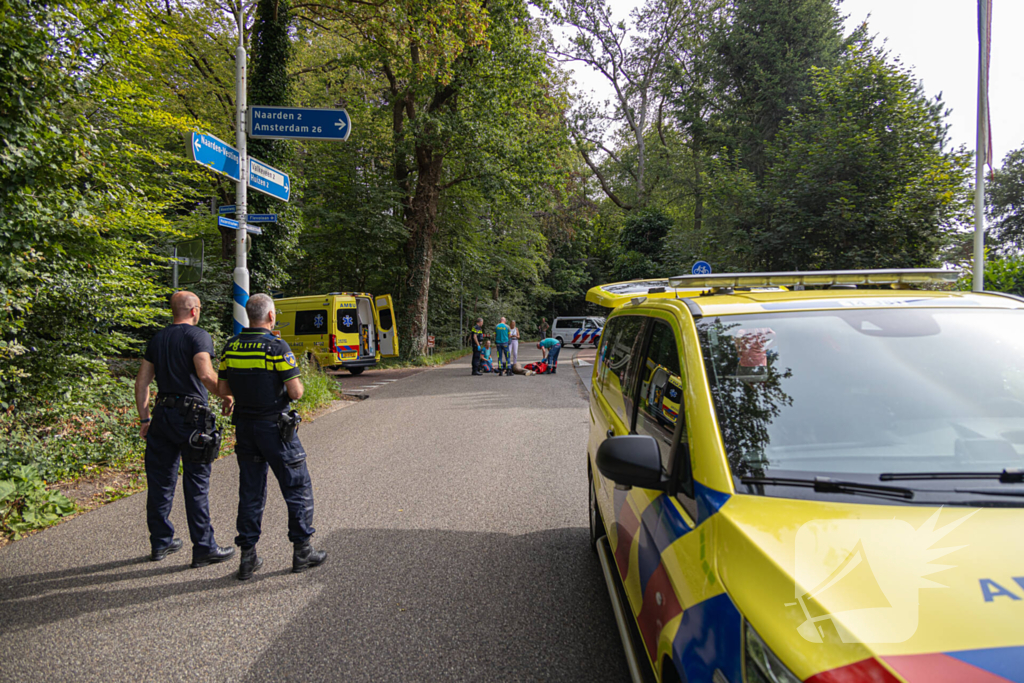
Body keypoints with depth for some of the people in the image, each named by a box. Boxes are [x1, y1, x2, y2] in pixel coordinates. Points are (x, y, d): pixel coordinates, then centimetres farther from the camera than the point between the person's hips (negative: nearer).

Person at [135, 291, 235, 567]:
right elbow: (205, 374, -23)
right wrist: (226, 396, -9)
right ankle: (204, 548, 7)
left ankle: (160, 543, 25)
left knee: (161, 481, 13)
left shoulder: (157, 339, 13)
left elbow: (142, 382, 13)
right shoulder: (198, 335, -8)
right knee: (196, 484, 0)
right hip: (191, 416, -6)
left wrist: (144, 419, 16)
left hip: (162, 414, 6)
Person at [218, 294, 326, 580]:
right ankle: (302, 551, 14)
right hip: (275, 427, -6)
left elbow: (223, 389, 7)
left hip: (244, 426, 6)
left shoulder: (231, 347, 2)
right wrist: (293, 387, 5)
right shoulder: (277, 346, -16)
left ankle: (248, 557, 16)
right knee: (297, 488, 8)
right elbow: (296, 392, -17)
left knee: (250, 492, 13)